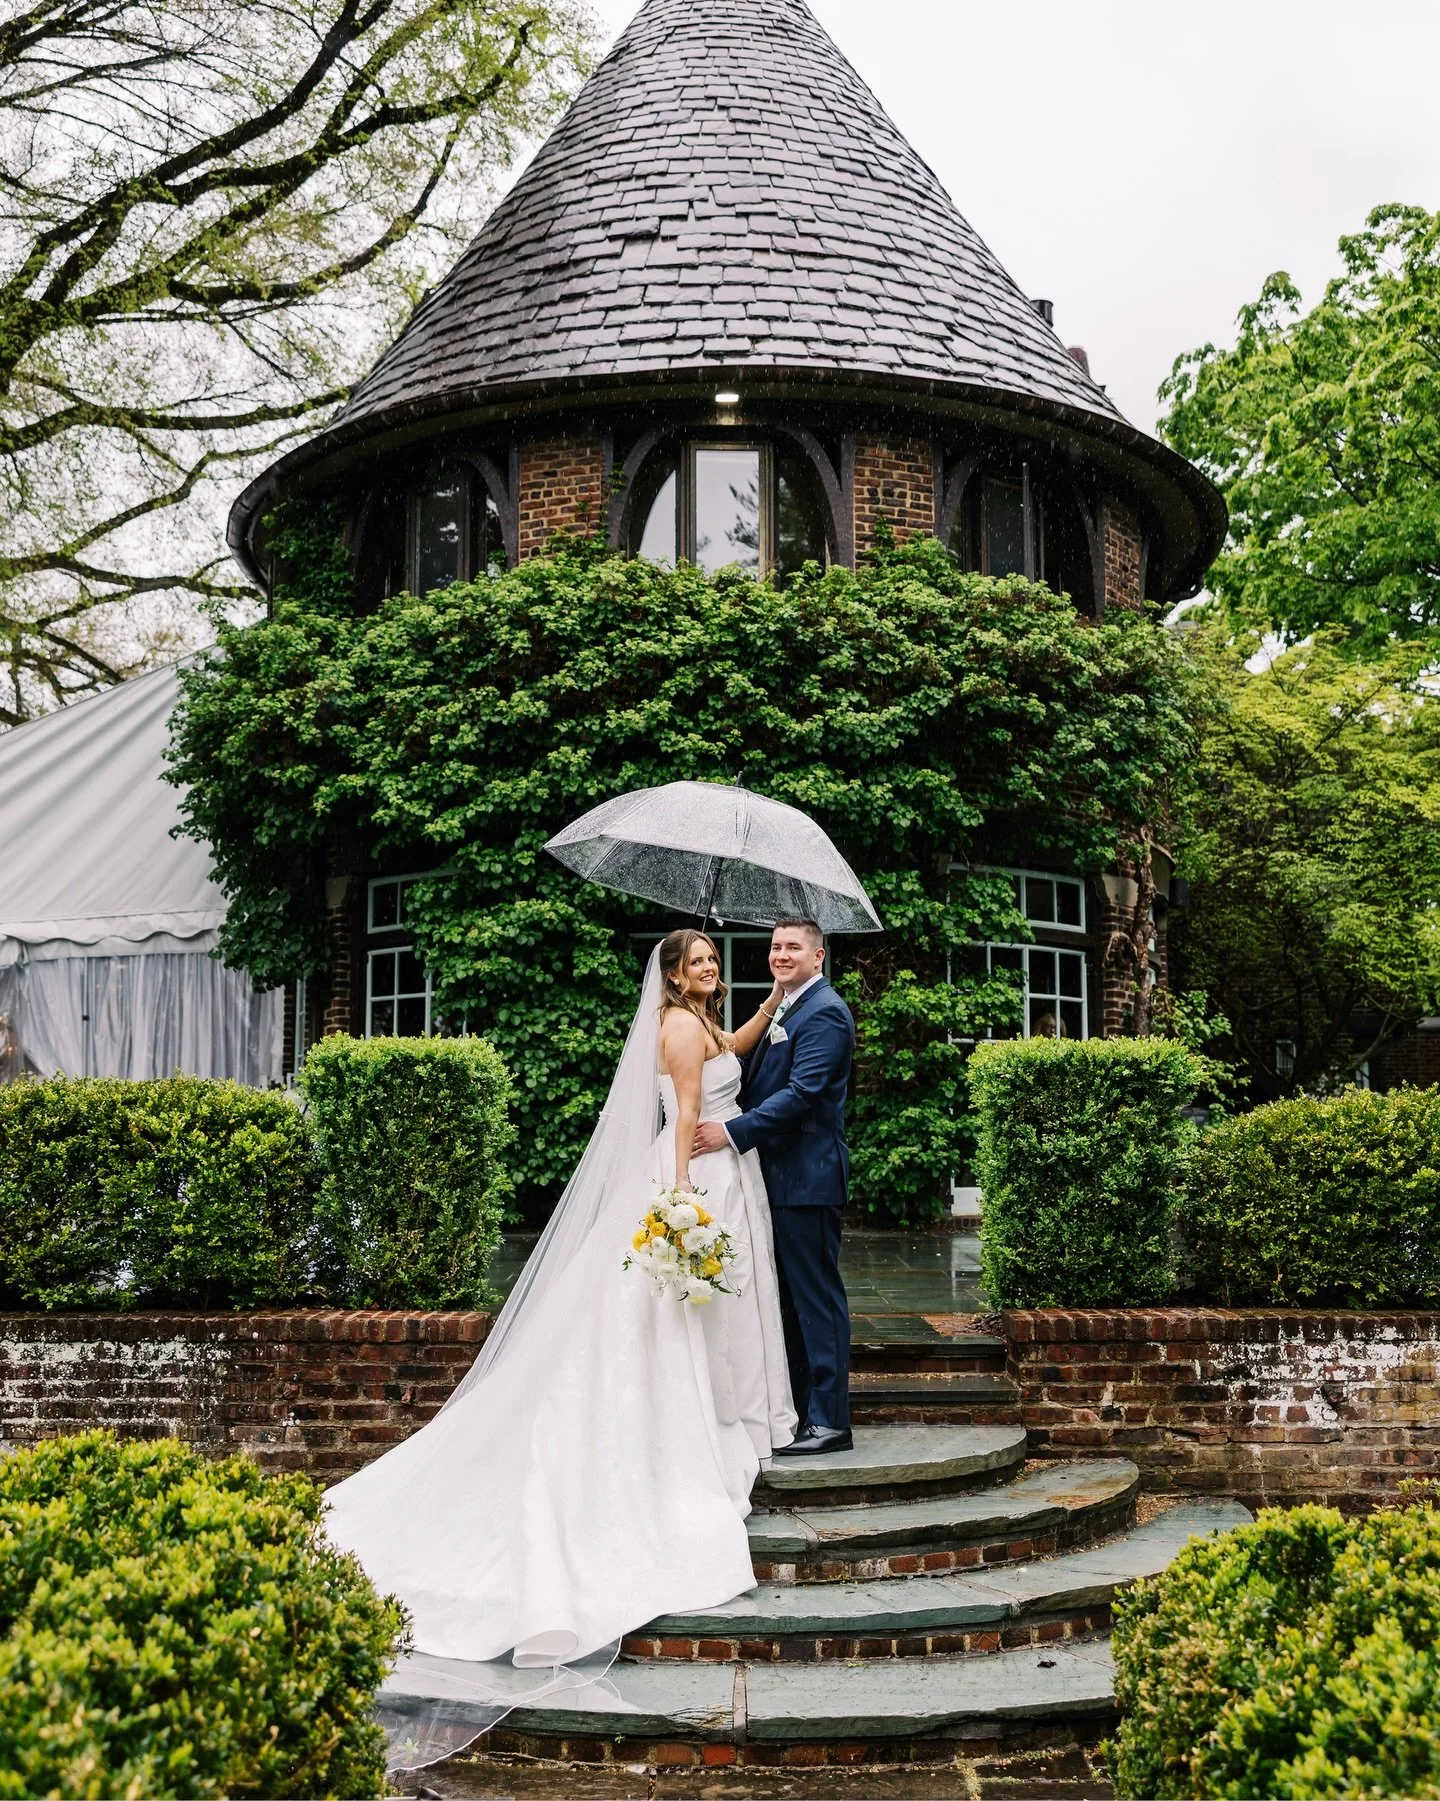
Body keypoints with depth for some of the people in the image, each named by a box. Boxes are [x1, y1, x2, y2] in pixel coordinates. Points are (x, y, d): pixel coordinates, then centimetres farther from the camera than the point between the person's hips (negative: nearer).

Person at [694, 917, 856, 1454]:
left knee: (817, 1297, -4)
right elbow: (762, 1085, 21)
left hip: (808, 1178, -10)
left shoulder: (824, 1012, -12)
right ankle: (798, 1410, 22)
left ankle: (829, 1421, 2)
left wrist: (732, 1131, -23)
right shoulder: (786, 1010, 19)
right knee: (793, 1298, 14)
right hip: (782, 1177, 10)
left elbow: (802, 1092, -22)